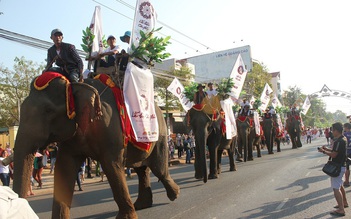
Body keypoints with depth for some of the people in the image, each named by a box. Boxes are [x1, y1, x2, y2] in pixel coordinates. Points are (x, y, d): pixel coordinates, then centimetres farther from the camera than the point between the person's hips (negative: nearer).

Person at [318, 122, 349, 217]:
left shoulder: (339, 141, -24)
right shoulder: (343, 139, 9)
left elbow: (333, 155, -24)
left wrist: (324, 151, -11)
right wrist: (327, 149, 9)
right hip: (341, 165, 11)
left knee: (336, 188, -8)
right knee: (340, 185, 25)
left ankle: (341, 210, -4)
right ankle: (344, 203, 39)